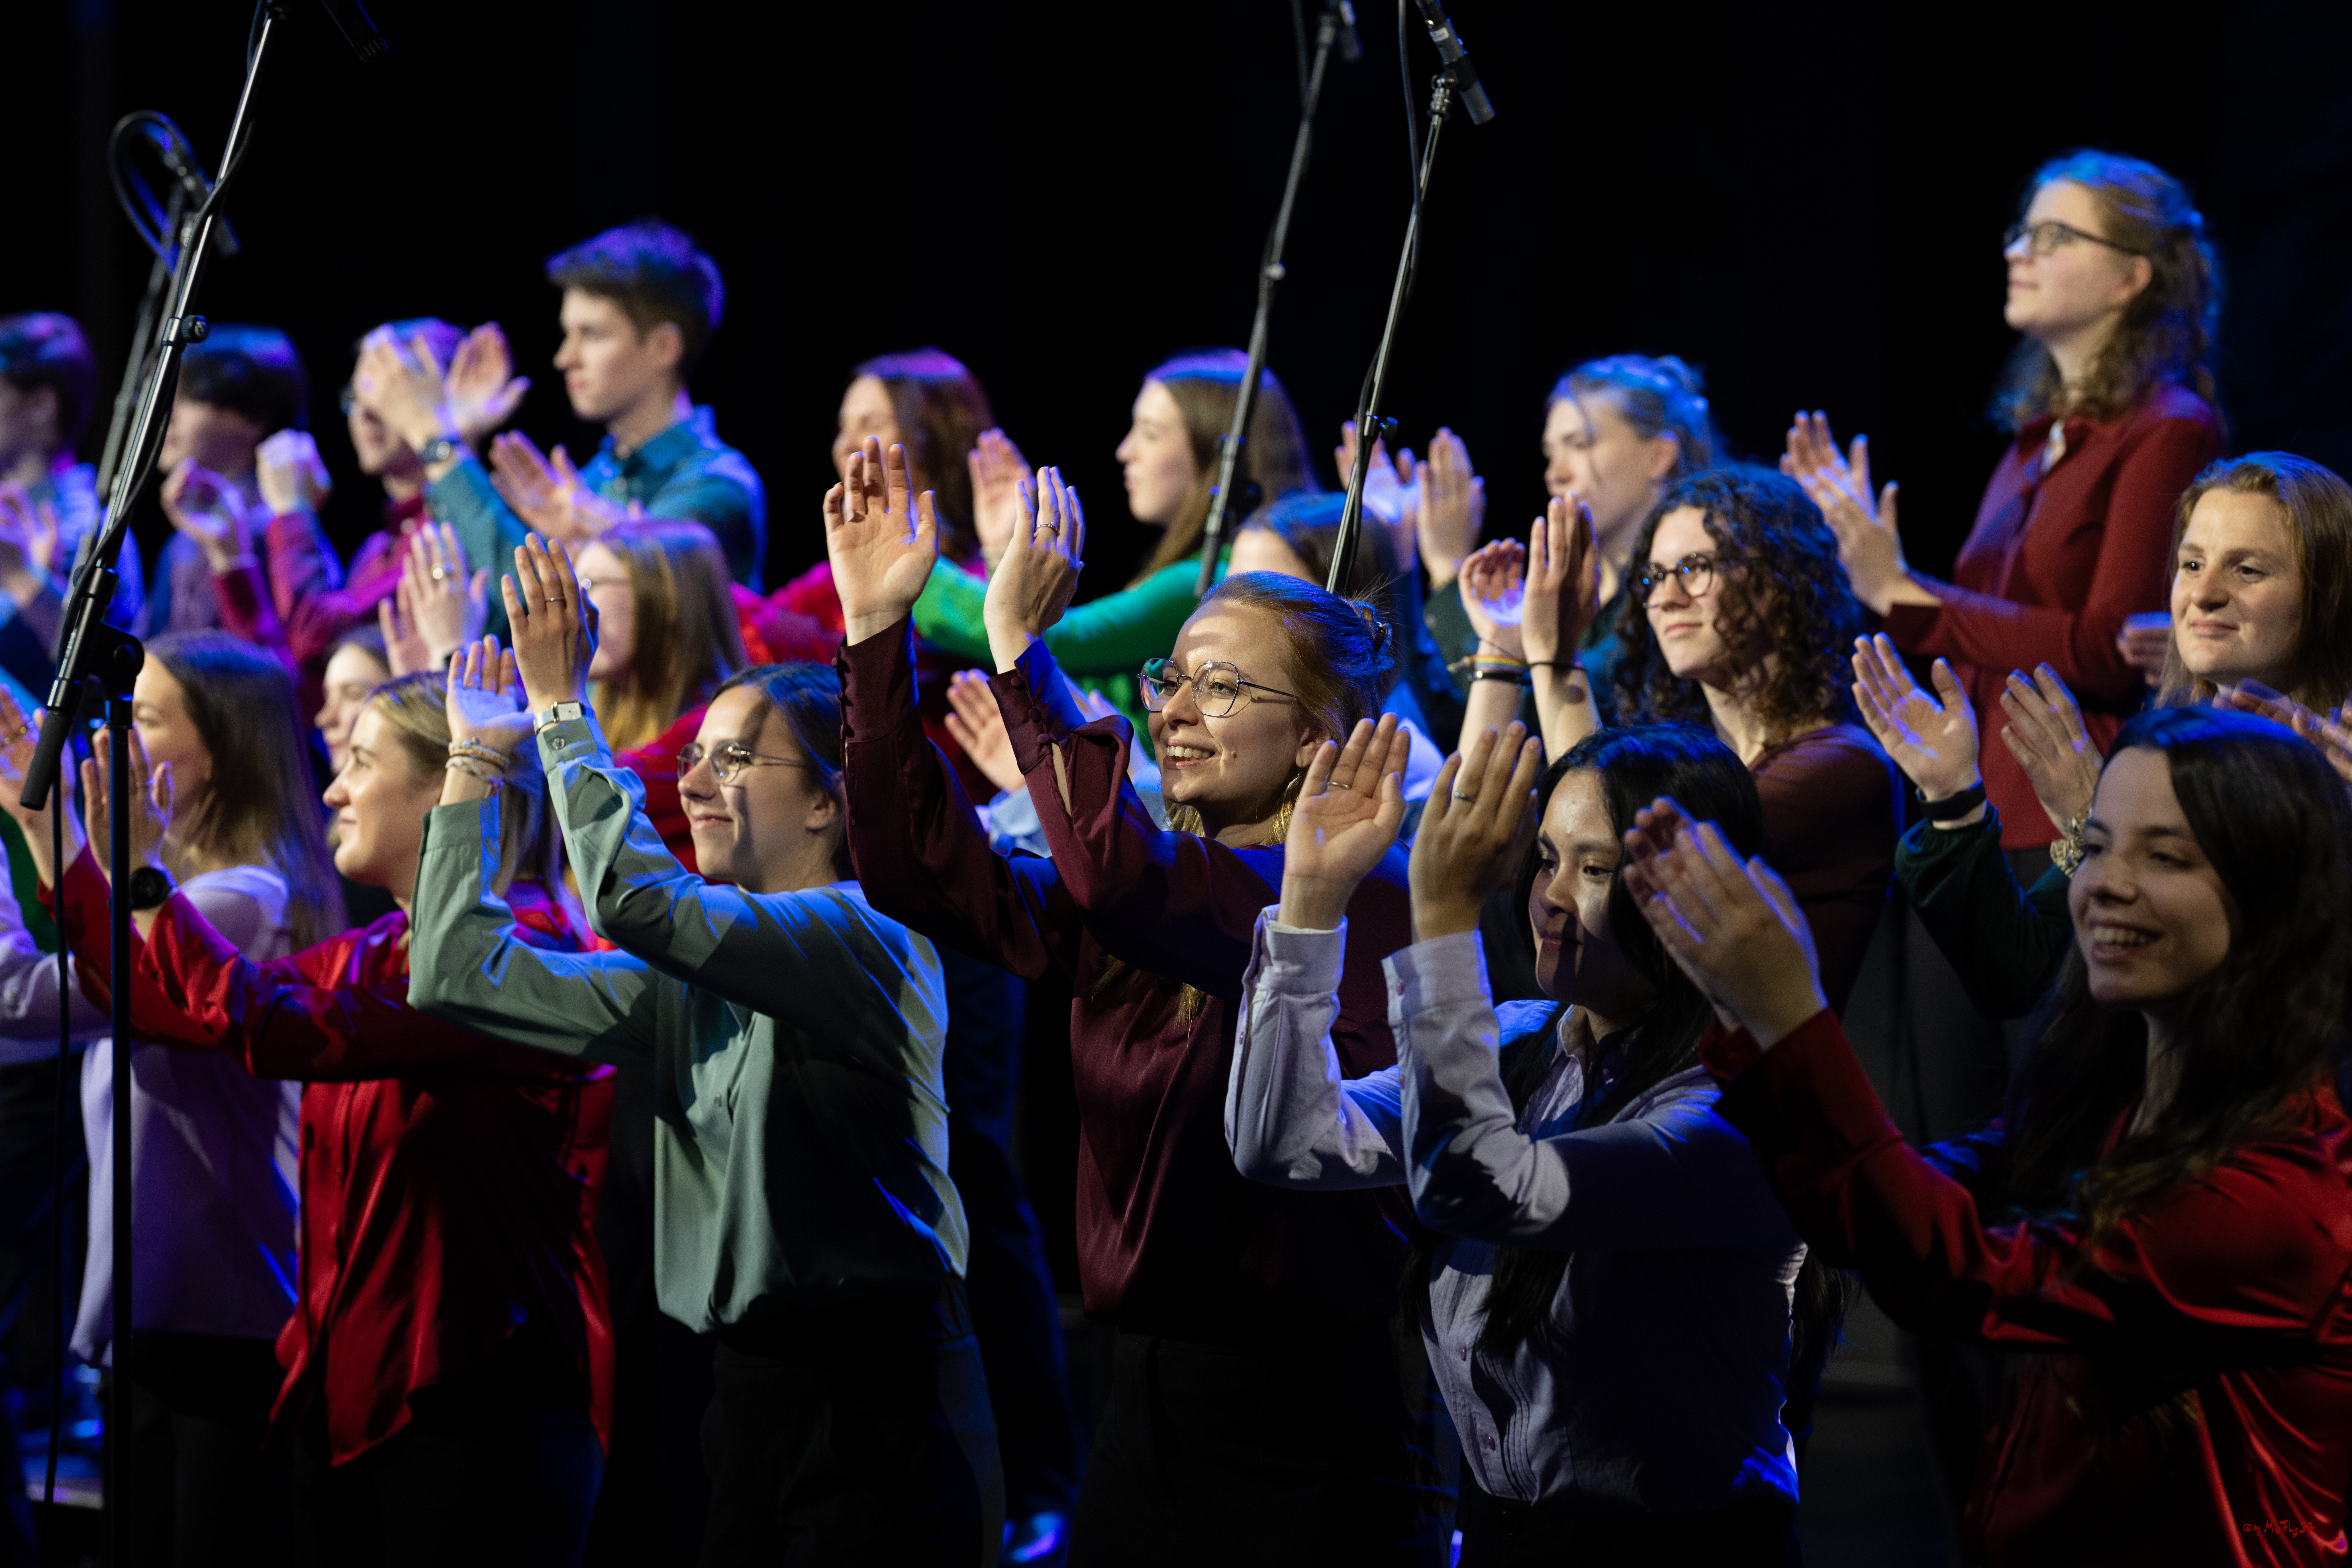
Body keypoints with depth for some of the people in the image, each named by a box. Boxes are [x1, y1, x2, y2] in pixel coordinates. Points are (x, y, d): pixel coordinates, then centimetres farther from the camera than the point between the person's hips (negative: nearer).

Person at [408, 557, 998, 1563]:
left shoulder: (868, 936, -9)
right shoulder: (686, 981, 14)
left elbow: (634, 896, -22)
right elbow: (460, 973, 13)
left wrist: (561, 703, -13)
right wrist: (476, 759, 12)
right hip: (752, 1395, 8)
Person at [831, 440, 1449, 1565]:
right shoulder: (1139, 897, 12)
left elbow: (1121, 877, -26)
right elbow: (921, 866, 4)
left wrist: (1020, 649, -24)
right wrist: (874, 625, -2)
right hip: (1145, 1402, 7)